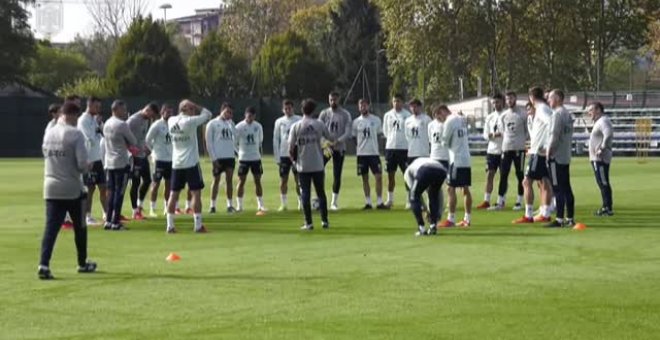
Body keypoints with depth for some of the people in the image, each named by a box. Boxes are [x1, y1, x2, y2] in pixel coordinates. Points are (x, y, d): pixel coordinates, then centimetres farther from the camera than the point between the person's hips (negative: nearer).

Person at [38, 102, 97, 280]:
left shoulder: (48, 133, 6)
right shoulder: (75, 134, -12)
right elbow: (82, 163, -18)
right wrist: (85, 167, 5)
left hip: (51, 188, 4)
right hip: (72, 188, -4)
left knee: (51, 228, -1)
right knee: (80, 227, 14)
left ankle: (43, 265, -15)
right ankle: (82, 263, 26)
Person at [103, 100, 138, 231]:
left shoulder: (107, 124, 11)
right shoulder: (122, 125, -14)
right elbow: (134, 142, -7)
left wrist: (127, 145, 8)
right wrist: (130, 145, 15)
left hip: (109, 162, 8)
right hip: (121, 163, -8)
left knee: (111, 192, 12)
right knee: (119, 192, -3)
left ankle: (108, 221, 12)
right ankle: (116, 222, -3)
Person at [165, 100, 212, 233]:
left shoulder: (171, 121, 4)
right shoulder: (190, 121, -13)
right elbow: (207, 114, -3)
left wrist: (183, 108, 15)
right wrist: (194, 106, 1)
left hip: (176, 164, 6)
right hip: (191, 162, -6)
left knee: (173, 194, 7)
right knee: (196, 193, -1)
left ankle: (170, 225, 5)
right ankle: (198, 225, -3)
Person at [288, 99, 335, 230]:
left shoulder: (296, 126, -4)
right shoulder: (319, 124, -2)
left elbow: (291, 147, -7)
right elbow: (331, 139, 8)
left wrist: (293, 159, 9)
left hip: (303, 166, -1)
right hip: (318, 165, 1)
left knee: (305, 194, 3)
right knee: (321, 193, 11)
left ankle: (308, 223, 1)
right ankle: (324, 221, 10)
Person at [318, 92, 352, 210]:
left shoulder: (345, 115, 1)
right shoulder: (324, 113, 5)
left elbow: (348, 132, -6)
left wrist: (337, 141, -22)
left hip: (339, 148, -1)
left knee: (337, 176, 1)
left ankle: (334, 202, 10)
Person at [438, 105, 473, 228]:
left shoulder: (450, 121, -12)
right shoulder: (462, 119, 13)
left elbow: (445, 142, -7)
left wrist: (445, 143, 13)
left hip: (457, 159, -8)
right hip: (466, 159, 8)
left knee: (451, 189, -4)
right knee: (466, 189, 11)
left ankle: (451, 219, -4)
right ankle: (468, 218, 14)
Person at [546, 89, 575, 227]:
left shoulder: (557, 114, -14)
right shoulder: (568, 114, 15)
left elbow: (555, 135, -18)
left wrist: (549, 152, -12)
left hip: (556, 157, -9)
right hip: (566, 156, 9)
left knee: (558, 189, -7)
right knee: (566, 188, 11)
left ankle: (559, 219, -7)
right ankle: (570, 218, 14)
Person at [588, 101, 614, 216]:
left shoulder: (603, 121, -14)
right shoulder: (599, 121, 19)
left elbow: (608, 134, -31)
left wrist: (602, 148, -25)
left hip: (601, 158, -11)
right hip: (596, 158, 11)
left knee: (603, 183, -9)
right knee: (602, 183, 14)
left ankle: (608, 208, -9)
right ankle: (606, 207, 19)